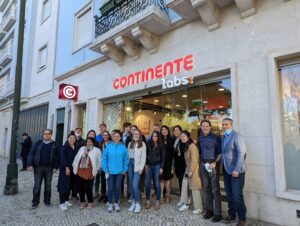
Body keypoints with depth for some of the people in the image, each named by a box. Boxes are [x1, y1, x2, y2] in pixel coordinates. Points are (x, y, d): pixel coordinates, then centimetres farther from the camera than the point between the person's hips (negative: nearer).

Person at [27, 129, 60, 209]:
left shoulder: (55, 145, 3)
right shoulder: (38, 143, 3)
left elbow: (57, 156, 1)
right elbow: (31, 153, 0)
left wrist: (55, 166, -6)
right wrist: (30, 164, -10)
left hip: (49, 168, 0)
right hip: (38, 167, 0)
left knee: (48, 185, 9)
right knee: (37, 185, 5)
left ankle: (47, 201, 22)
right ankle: (35, 202, 16)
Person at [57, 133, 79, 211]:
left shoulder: (76, 148, 7)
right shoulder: (65, 147, -7)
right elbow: (63, 158, -13)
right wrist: (66, 167, -19)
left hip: (73, 169, 5)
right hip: (65, 169, -5)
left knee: (70, 185, 9)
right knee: (64, 185, -4)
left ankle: (66, 200, 22)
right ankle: (62, 203, 2)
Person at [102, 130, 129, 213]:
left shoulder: (123, 147, -3)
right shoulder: (109, 146, -5)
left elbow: (126, 159, 2)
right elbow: (104, 158, -1)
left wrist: (124, 169, -2)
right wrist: (105, 169, -5)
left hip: (119, 171, 1)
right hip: (110, 171, -1)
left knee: (117, 187, 9)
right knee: (111, 188, 5)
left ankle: (116, 203, 27)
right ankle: (110, 204, 22)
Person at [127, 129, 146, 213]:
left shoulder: (142, 144, -2)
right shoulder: (130, 143, 11)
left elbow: (143, 157, -5)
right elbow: (127, 155, 7)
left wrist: (141, 168, -10)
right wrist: (126, 165, -1)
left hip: (137, 165, -4)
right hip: (130, 164, 5)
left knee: (135, 185, -11)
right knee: (131, 185, 9)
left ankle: (138, 203, 5)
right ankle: (133, 201, 22)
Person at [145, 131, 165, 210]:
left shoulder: (161, 145, 0)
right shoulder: (148, 144, 3)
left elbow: (163, 157, 1)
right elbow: (145, 154, 6)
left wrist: (161, 167, -4)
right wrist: (146, 164, -2)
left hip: (157, 166, -1)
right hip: (149, 165, 2)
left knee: (157, 184, 3)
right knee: (147, 183, 2)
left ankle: (157, 201, 14)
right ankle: (148, 201, 15)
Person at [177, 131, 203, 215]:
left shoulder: (192, 146, -18)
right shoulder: (186, 146, 11)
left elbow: (194, 160, -20)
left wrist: (191, 171, -19)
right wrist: (187, 170, 11)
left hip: (193, 169, -9)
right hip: (188, 169, 9)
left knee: (195, 189, 0)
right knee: (184, 186, 10)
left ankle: (198, 208, 12)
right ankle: (185, 204, 21)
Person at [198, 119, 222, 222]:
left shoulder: (216, 138, -6)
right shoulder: (199, 138, 9)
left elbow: (220, 152, -8)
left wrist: (215, 162, -17)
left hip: (213, 164, -5)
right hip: (203, 164, 5)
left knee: (215, 189, 0)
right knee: (206, 188, 13)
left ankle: (217, 213, 9)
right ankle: (209, 210, 25)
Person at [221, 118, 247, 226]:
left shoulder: (236, 135, -13)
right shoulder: (224, 137, 11)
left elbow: (241, 153, -17)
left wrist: (236, 169, -20)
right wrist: (223, 167, 9)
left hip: (236, 170, -7)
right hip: (226, 170, 7)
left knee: (237, 195, 0)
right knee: (229, 194, 15)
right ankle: (231, 214, 31)